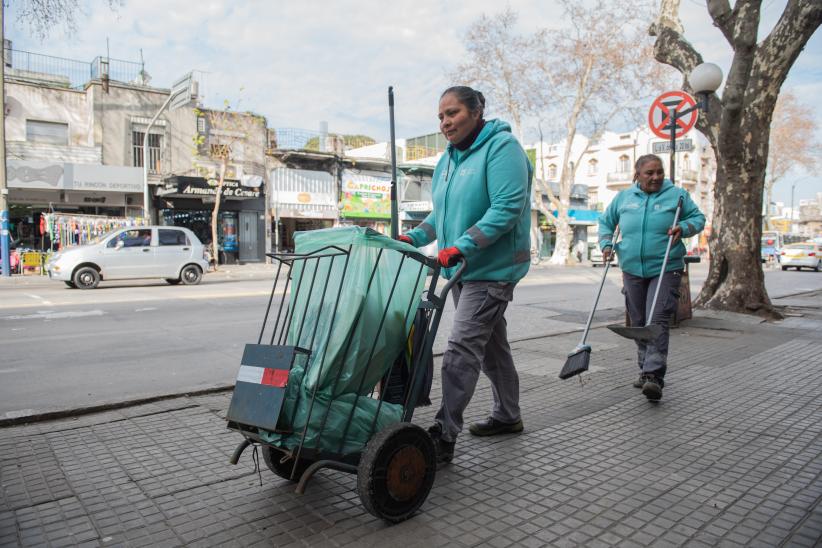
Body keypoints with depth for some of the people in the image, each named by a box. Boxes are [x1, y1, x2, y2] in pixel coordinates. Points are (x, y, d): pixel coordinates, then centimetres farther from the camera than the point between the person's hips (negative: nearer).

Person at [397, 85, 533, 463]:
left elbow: (508, 208, -23)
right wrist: (414, 237, 3)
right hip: (463, 270, 9)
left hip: (492, 268, -9)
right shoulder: (449, 158, 14)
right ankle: (507, 415, 34)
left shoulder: (501, 147, -12)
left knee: (461, 349, -12)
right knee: (491, 345, 18)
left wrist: (461, 247, -29)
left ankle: (444, 435, -5)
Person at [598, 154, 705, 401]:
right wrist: (606, 244, 3)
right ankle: (645, 370, 24)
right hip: (632, 270, 4)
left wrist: (683, 228, -11)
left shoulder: (677, 195, 3)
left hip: (665, 270, -3)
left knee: (657, 321, -15)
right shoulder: (623, 197, 9)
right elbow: (605, 222, 20)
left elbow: (698, 218, 10)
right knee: (638, 323, 10)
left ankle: (654, 376, -18)